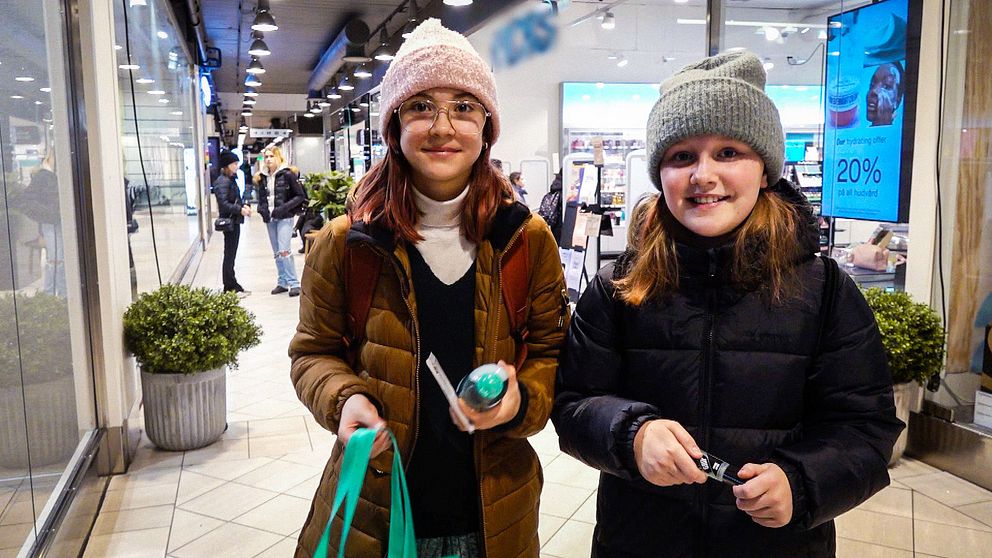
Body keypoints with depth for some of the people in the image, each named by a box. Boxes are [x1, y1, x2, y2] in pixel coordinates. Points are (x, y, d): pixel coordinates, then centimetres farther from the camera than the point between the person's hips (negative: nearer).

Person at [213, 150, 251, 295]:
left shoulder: (230, 180, 14)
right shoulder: (222, 182, -15)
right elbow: (223, 204, -22)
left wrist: (244, 205, 2)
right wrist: (240, 210, -27)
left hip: (235, 221, 9)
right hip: (229, 222, -9)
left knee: (231, 255, 15)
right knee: (229, 255, -2)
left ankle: (232, 286, 23)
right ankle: (230, 288, 5)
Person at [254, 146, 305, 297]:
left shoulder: (287, 174, -7)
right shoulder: (262, 177, 10)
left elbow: (300, 196, -7)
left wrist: (284, 208, -17)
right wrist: (262, 209, -1)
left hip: (284, 217, -6)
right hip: (270, 218, 6)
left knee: (284, 250, -14)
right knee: (276, 252, 11)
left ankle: (294, 283, -8)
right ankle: (282, 283, 20)